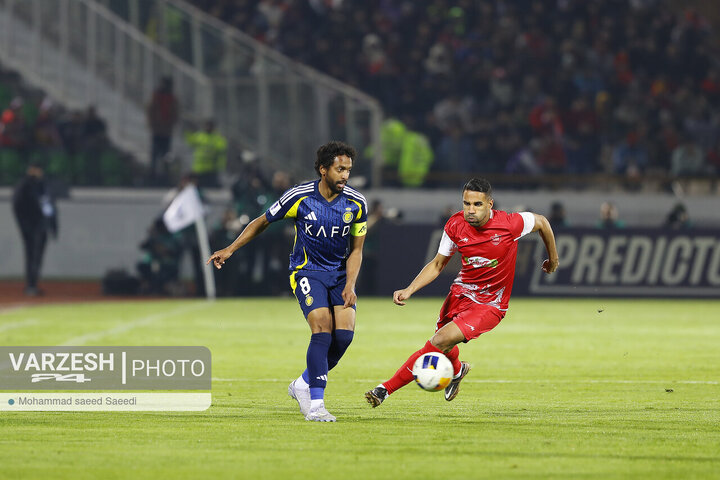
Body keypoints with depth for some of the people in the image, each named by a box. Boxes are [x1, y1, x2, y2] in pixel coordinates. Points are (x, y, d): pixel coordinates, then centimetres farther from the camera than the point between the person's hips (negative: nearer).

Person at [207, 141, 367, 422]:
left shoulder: (356, 204, -6)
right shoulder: (299, 197, -13)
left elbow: (356, 250, 3)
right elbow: (262, 222, 2)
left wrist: (349, 286, -11)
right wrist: (230, 249, 2)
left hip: (340, 273, 3)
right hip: (307, 271, -3)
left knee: (344, 333, -15)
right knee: (323, 328, -24)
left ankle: (303, 385, 9)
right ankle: (315, 404, -19)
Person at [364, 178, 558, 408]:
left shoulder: (510, 224, -20)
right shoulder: (456, 226, -9)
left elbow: (541, 222, 1)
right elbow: (437, 264, 5)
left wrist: (553, 259, 17)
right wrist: (409, 290, -9)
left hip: (489, 305, -5)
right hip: (459, 293, 5)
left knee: (442, 340, -23)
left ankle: (387, 388, -17)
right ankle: (457, 370, 53)